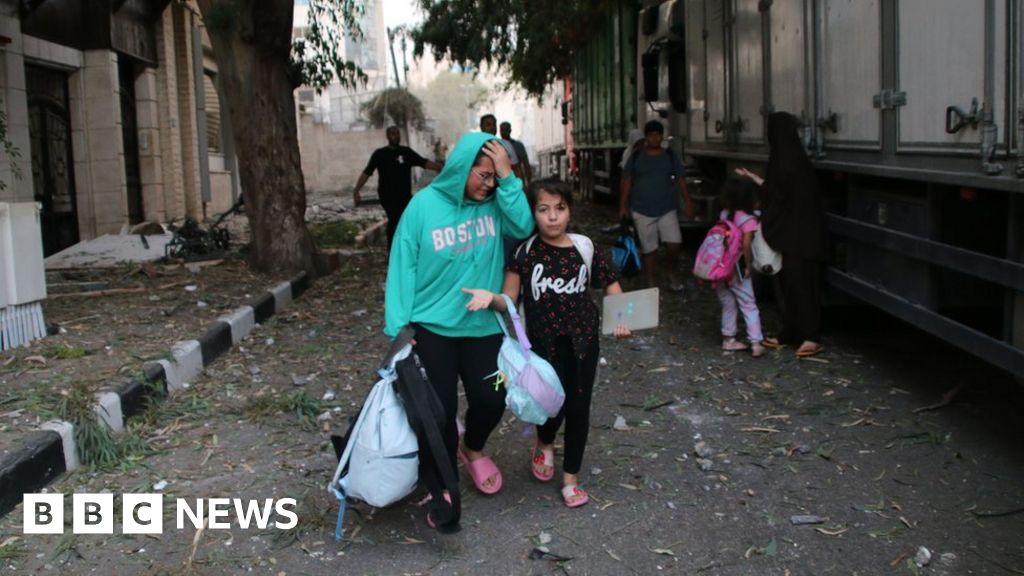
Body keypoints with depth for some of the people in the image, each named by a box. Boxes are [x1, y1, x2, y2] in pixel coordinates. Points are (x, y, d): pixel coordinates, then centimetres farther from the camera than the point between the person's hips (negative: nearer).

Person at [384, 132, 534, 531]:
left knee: (491, 400, 7)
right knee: (438, 410, 2)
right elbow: (403, 266, -9)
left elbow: (524, 228, -20)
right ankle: (440, 491, 21)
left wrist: (508, 179, -22)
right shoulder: (425, 205, -10)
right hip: (431, 326, -3)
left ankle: (473, 450, 41)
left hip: (483, 326, 3)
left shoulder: (495, 203, -2)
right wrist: (398, 325, -13)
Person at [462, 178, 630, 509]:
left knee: (578, 408, 7)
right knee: (556, 402, -4)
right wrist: (491, 297, -27)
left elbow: (613, 289, 5)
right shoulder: (525, 251, -7)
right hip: (545, 342, -2)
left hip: (583, 340, 2)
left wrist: (622, 319, -11)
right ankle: (544, 444, 34)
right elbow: (509, 300, -6)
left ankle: (571, 478, 27)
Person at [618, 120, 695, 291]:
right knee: (648, 249, 3)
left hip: (667, 209, 1)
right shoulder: (636, 157, 0)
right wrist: (623, 205, -2)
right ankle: (651, 285, 16)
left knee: (674, 243, -11)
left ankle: (672, 273, 17)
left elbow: (680, 179, 5)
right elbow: (627, 181, 3)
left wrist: (688, 203, 1)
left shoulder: (670, 155, 4)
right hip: (642, 210, -1)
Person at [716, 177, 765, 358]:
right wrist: (748, 266, -13)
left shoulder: (724, 214, 4)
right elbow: (746, 244, -22)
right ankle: (756, 343, 1)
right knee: (749, 306, 3)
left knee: (727, 304, 18)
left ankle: (728, 339, 26)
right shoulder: (749, 220, -14)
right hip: (736, 270, -6)